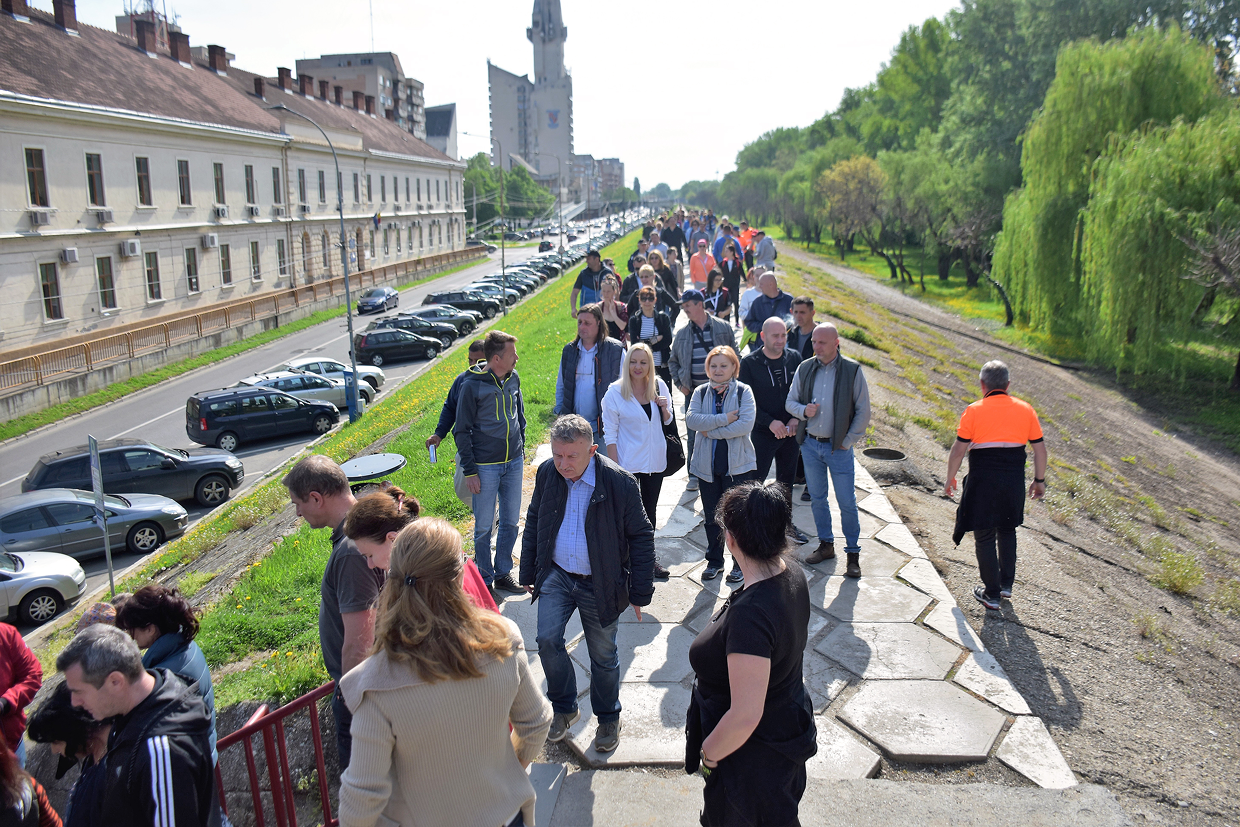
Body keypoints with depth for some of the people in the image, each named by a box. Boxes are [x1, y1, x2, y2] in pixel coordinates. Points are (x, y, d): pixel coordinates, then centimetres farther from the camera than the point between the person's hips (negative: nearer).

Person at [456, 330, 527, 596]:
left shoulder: (513, 379, 3)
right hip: (486, 467, -5)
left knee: (511, 521, 12)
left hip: (514, 463, 5)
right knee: (484, 526, 5)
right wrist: (469, 471, -11)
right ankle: (485, 579, 19)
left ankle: (503, 573, 28)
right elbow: (462, 431, -8)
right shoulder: (473, 386, -13)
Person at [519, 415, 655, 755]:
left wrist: (640, 593, -8)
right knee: (547, 640, -8)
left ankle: (608, 718, 36)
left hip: (600, 585, -3)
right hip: (556, 576, 3)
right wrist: (528, 573, 11)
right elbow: (534, 523, 8)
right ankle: (564, 708, 19)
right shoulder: (547, 473, -7)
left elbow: (641, 538, -10)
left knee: (603, 656, 11)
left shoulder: (620, 483, -19)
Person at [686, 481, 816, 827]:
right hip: (792, 725, 8)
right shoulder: (793, 574, -11)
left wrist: (708, 754, -17)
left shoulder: (750, 614, -39)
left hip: (755, 756, -8)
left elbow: (745, 716, -35)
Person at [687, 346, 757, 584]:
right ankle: (714, 561, 29)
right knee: (711, 516, 13)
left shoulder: (743, 391, -4)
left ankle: (740, 564, 21)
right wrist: (723, 419, -20)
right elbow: (691, 420, -11)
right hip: (707, 465, 3)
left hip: (737, 464, -3)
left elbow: (746, 424, -18)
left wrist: (711, 431, -15)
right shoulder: (701, 392, 5)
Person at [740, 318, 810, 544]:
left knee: (786, 479, 17)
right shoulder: (749, 363, -10)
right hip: (761, 433, -4)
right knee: (754, 482, 1)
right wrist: (770, 422, -18)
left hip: (790, 432, 4)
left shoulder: (794, 359, 1)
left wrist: (796, 418, -8)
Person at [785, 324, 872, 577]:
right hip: (810, 444, 4)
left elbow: (863, 411, -3)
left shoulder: (853, 370, -7)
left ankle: (853, 553, 13)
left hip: (838, 447, -3)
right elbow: (790, 402, 9)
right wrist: (803, 410, -13)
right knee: (817, 499, 13)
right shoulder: (804, 368, 2)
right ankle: (826, 545, 29)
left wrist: (848, 441, -8)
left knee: (847, 503, 0)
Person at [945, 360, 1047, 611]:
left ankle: (992, 595, 11)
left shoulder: (974, 411, -7)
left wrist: (950, 479, 4)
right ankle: (1006, 584, 31)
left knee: (985, 536, 7)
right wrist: (1039, 480, 16)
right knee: (1007, 530, 24)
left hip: (983, 480, -4)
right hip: (1014, 479, 4)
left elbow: (958, 450, -8)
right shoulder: (1025, 409, 3)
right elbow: (1040, 449, 6)